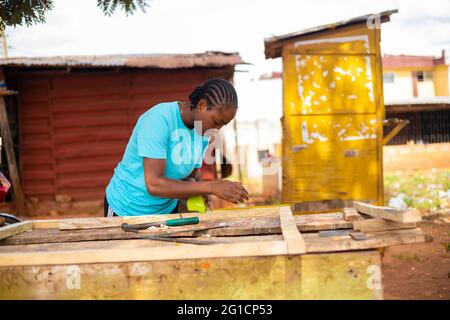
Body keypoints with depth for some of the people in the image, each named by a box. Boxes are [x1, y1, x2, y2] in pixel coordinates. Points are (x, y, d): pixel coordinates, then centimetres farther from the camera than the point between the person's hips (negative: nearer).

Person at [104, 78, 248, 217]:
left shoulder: (204, 132, -6)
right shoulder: (159, 120, -27)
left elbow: (189, 178, 1)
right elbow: (154, 184, -34)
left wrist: (197, 192, -22)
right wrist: (211, 187, -37)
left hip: (166, 209, 6)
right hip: (127, 209, -6)